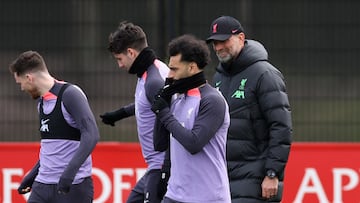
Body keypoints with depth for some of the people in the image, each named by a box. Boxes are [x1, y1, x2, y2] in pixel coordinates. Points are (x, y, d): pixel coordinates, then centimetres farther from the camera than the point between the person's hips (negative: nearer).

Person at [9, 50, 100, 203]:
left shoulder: (70, 94, -12)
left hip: (73, 186, -8)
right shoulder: (42, 101, 14)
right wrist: (33, 174, 26)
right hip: (43, 186, 8)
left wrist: (70, 170, -32)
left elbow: (91, 135, -23)